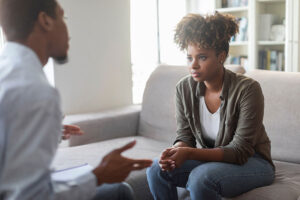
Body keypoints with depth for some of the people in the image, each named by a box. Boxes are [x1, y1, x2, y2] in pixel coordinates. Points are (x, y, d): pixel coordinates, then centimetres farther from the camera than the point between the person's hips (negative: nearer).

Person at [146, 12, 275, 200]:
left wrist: (189, 153, -34)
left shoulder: (248, 89, -22)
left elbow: (239, 151, -22)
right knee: (157, 169, -19)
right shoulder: (184, 88, -7)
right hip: (211, 158, 5)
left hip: (252, 162, -5)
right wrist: (175, 151, -27)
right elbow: (185, 136, -1)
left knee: (201, 177, -33)